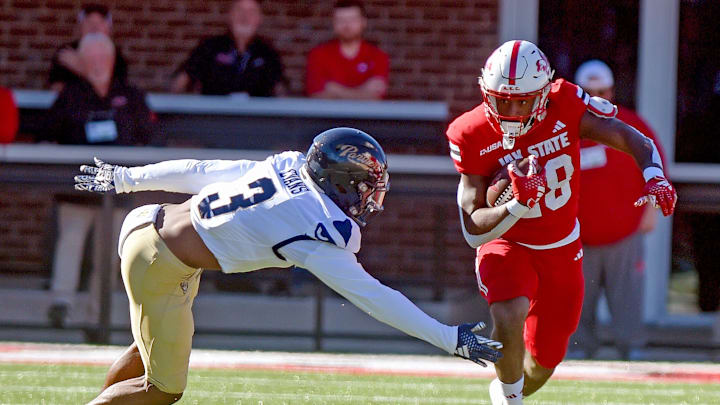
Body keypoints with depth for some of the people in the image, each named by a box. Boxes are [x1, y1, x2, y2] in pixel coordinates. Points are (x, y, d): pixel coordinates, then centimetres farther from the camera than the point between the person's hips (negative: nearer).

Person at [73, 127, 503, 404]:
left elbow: (198, 171, 9)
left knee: (151, 348, 26)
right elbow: (374, 297, -17)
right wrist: (451, 339, -13)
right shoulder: (318, 238, -20)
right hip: (158, 264, -9)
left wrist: (124, 178, 20)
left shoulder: (287, 167, 1)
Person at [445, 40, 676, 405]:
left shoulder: (566, 106, -19)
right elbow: (473, 230, -23)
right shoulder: (473, 137, -22)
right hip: (506, 246, -3)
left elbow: (637, 143, -14)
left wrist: (654, 179, -36)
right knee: (510, 315, -35)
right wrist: (518, 205, -41)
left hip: (562, 251, 3)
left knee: (541, 365, 11)